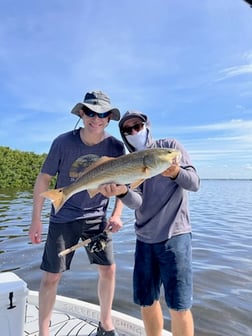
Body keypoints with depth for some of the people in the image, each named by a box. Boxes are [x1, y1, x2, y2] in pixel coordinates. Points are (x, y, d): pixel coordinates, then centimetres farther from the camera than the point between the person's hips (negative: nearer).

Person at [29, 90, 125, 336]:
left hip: (97, 218, 2)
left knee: (108, 269, 6)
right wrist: (35, 219, -6)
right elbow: (43, 179, -7)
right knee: (51, 277, 4)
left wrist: (117, 214, -8)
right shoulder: (63, 142, -15)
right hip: (63, 218, -2)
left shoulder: (115, 147, -10)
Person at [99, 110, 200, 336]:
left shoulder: (170, 146, 0)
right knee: (146, 301, 12)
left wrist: (176, 172, -29)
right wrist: (122, 191, -31)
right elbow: (136, 202, -8)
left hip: (175, 235, -3)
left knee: (179, 305, -2)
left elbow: (195, 183, -7)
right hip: (145, 238, 4)